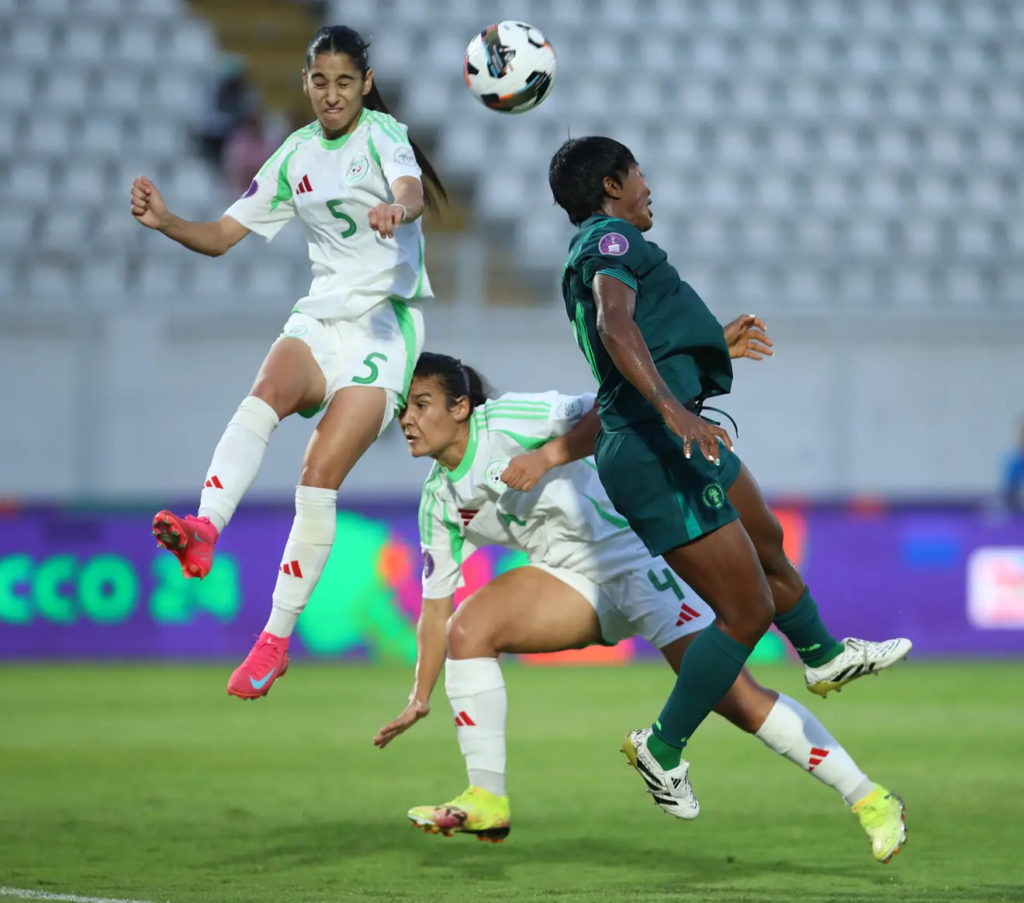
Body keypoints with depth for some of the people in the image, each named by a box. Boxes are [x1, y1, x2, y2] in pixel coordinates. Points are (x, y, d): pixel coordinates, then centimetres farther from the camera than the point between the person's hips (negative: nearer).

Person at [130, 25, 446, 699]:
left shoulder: (382, 134, -5)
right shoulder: (296, 156, 12)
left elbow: (411, 191, -28)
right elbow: (222, 236, 13)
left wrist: (398, 208, -53)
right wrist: (165, 223, -7)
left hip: (387, 323, -4)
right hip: (320, 316, 4)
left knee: (320, 475, -16)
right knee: (267, 392, -30)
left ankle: (276, 640, -9)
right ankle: (204, 531, -53)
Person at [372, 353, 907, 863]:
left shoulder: (504, 420, -15)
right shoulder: (438, 501, 6)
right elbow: (436, 603, 11)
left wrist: (548, 456, -31)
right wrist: (420, 697, 6)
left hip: (636, 555, -7)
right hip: (573, 577, 7)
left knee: (734, 697, -15)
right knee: (468, 627, -14)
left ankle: (869, 801, -8)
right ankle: (486, 801, -8)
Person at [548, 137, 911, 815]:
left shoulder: (591, 255, 22)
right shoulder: (612, 240, -11)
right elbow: (616, 325, -31)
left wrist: (715, 340, 50)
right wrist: (671, 407, -43)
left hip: (673, 435, 11)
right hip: (656, 450, -11)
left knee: (768, 542, 32)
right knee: (747, 610, -7)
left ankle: (825, 657, 56)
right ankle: (663, 749, 3)